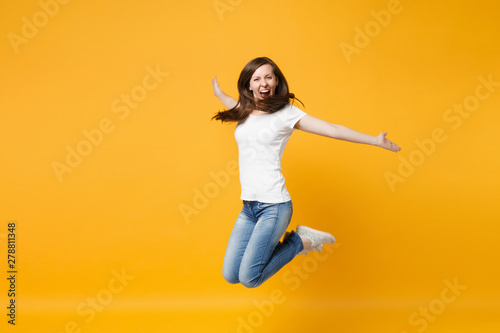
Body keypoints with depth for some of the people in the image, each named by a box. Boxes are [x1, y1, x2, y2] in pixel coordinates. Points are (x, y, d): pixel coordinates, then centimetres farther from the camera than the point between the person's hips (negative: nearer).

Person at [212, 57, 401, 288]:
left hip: (273, 206, -6)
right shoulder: (244, 112, 12)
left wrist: (375, 140, -8)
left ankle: (301, 241, 11)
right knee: (230, 275, 6)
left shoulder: (286, 113, -3)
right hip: (248, 206, 6)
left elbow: (333, 130, -4)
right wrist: (219, 93, 56)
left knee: (249, 278, -10)